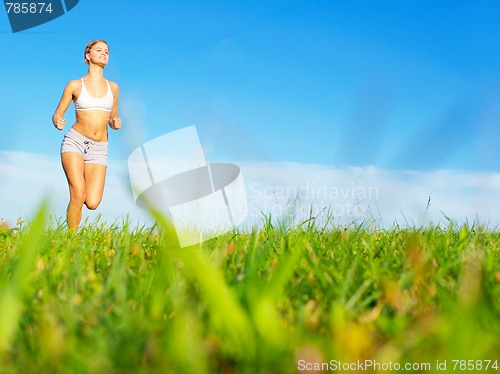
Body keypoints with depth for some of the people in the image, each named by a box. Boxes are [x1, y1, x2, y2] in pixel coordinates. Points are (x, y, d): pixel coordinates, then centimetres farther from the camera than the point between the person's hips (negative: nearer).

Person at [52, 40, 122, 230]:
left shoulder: (113, 87, 12)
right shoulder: (75, 85, 4)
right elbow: (57, 114, 8)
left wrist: (116, 123, -3)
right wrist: (58, 122, -16)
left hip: (98, 149, 2)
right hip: (75, 141, -2)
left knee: (92, 203, -12)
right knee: (78, 195, -18)